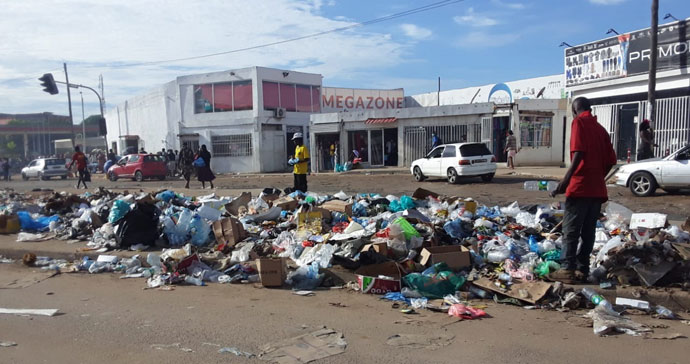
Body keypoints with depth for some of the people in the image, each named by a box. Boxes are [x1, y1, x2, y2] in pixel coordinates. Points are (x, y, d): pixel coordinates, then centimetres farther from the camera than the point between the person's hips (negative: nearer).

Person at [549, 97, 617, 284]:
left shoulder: (579, 122, -4)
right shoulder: (601, 128, 18)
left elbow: (578, 154, -19)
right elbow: (610, 161, 16)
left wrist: (564, 182, -24)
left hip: (580, 187, -7)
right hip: (597, 189, 7)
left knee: (571, 231, -4)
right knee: (588, 232, 9)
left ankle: (567, 270, -3)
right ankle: (582, 269, 12)